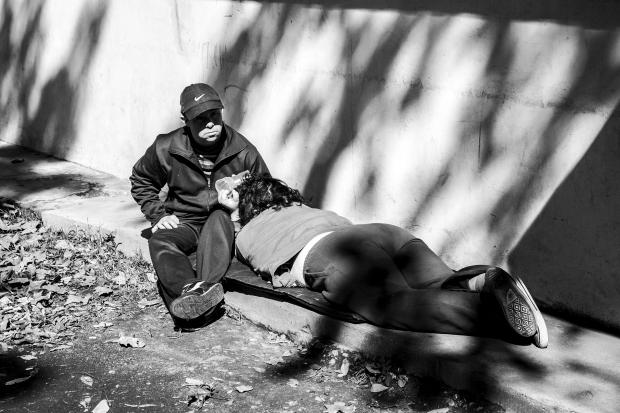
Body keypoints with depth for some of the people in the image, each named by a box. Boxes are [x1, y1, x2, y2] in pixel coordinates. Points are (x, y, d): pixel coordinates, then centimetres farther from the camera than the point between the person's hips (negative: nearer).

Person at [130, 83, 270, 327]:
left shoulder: (243, 151, -4)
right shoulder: (166, 149, -3)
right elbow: (141, 182, 16)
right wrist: (158, 215, 3)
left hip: (227, 224, -1)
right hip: (183, 222, 1)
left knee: (218, 218, -36)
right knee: (159, 242, -30)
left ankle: (207, 287, -57)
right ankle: (189, 290, -60)